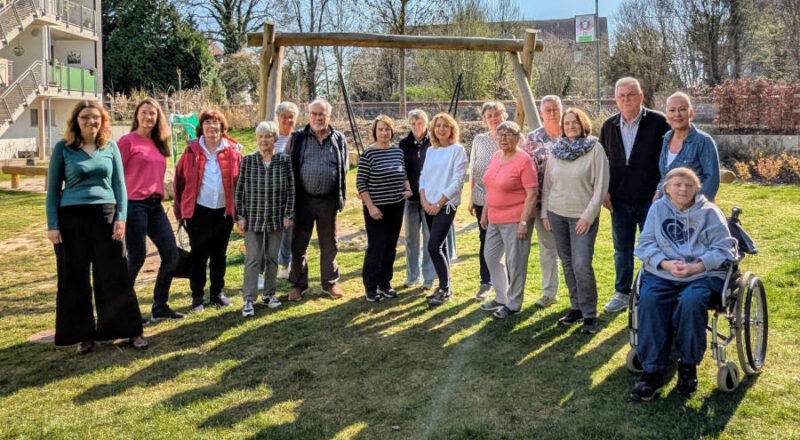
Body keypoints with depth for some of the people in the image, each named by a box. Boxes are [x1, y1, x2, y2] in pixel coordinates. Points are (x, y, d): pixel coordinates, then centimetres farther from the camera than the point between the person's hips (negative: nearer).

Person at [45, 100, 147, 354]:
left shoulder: (110, 147, 6)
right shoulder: (63, 148, 2)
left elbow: (119, 183, 7)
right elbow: (53, 188, 3)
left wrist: (121, 217, -4)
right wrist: (52, 225, -3)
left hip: (106, 215, 1)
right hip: (72, 218, -1)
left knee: (115, 276, 3)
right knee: (75, 279, 6)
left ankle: (130, 330, 13)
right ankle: (83, 335, 18)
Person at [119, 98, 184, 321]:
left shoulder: (158, 144, 16)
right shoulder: (127, 141, -4)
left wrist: (159, 196, 13)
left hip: (155, 206, 7)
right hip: (134, 204, -7)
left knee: (171, 254, 2)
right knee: (137, 258, -3)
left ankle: (160, 307, 13)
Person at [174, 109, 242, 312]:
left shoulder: (232, 151, 2)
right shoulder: (192, 151, -1)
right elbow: (180, 180, 3)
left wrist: (238, 209, 2)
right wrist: (181, 210, 2)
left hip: (224, 211, 2)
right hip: (199, 211, -2)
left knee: (219, 254, 12)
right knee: (199, 255, 4)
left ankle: (217, 292, 26)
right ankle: (197, 296, 16)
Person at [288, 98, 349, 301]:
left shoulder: (339, 139, 4)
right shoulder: (298, 138, 1)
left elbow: (344, 168, 13)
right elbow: (288, 167, 5)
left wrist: (339, 196, 9)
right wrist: (292, 196, 1)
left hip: (328, 200, 1)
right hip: (303, 199, -1)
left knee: (329, 244, 11)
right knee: (299, 244, 6)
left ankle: (330, 283, 24)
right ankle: (298, 285, 19)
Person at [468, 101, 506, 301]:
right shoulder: (479, 140, 7)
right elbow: (473, 170, 11)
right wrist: (471, 197, 8)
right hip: (483, 198, 2)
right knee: (485, 240, 8)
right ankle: (485, 283, 19)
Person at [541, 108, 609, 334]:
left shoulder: (595, 149, -5)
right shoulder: (556, 151, 9)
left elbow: (601, 185, -9)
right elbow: (547, 184, 14)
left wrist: (589, 216, -13)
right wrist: (544, 212, 9)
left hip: (582, 216, -5)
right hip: (557, 214, 5)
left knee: (581, 266, -11)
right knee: (567, 264, 8)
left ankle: (590, 315, 2)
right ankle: (576, 308, 20)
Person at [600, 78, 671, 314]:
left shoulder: (658, 122, -8)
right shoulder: (609, 126, 6)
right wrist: (605, 191, 4)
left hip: (650, 199, -4)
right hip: (619, 200, 4)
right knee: (622, 250, 13)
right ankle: (622, 293, 26)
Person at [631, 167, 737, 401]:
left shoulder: (709, 212, 5)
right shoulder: (658, 208, 11)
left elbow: (724, 249, 0)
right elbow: (645, 244, 6)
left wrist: (696, 267, -15)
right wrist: (666, 263, -13)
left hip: (702, 274, -2)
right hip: (662, 272, 2)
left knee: (691, 301, -34)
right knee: (649, 301, -29)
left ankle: (688, 365, -12)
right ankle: (652, 371, -24)